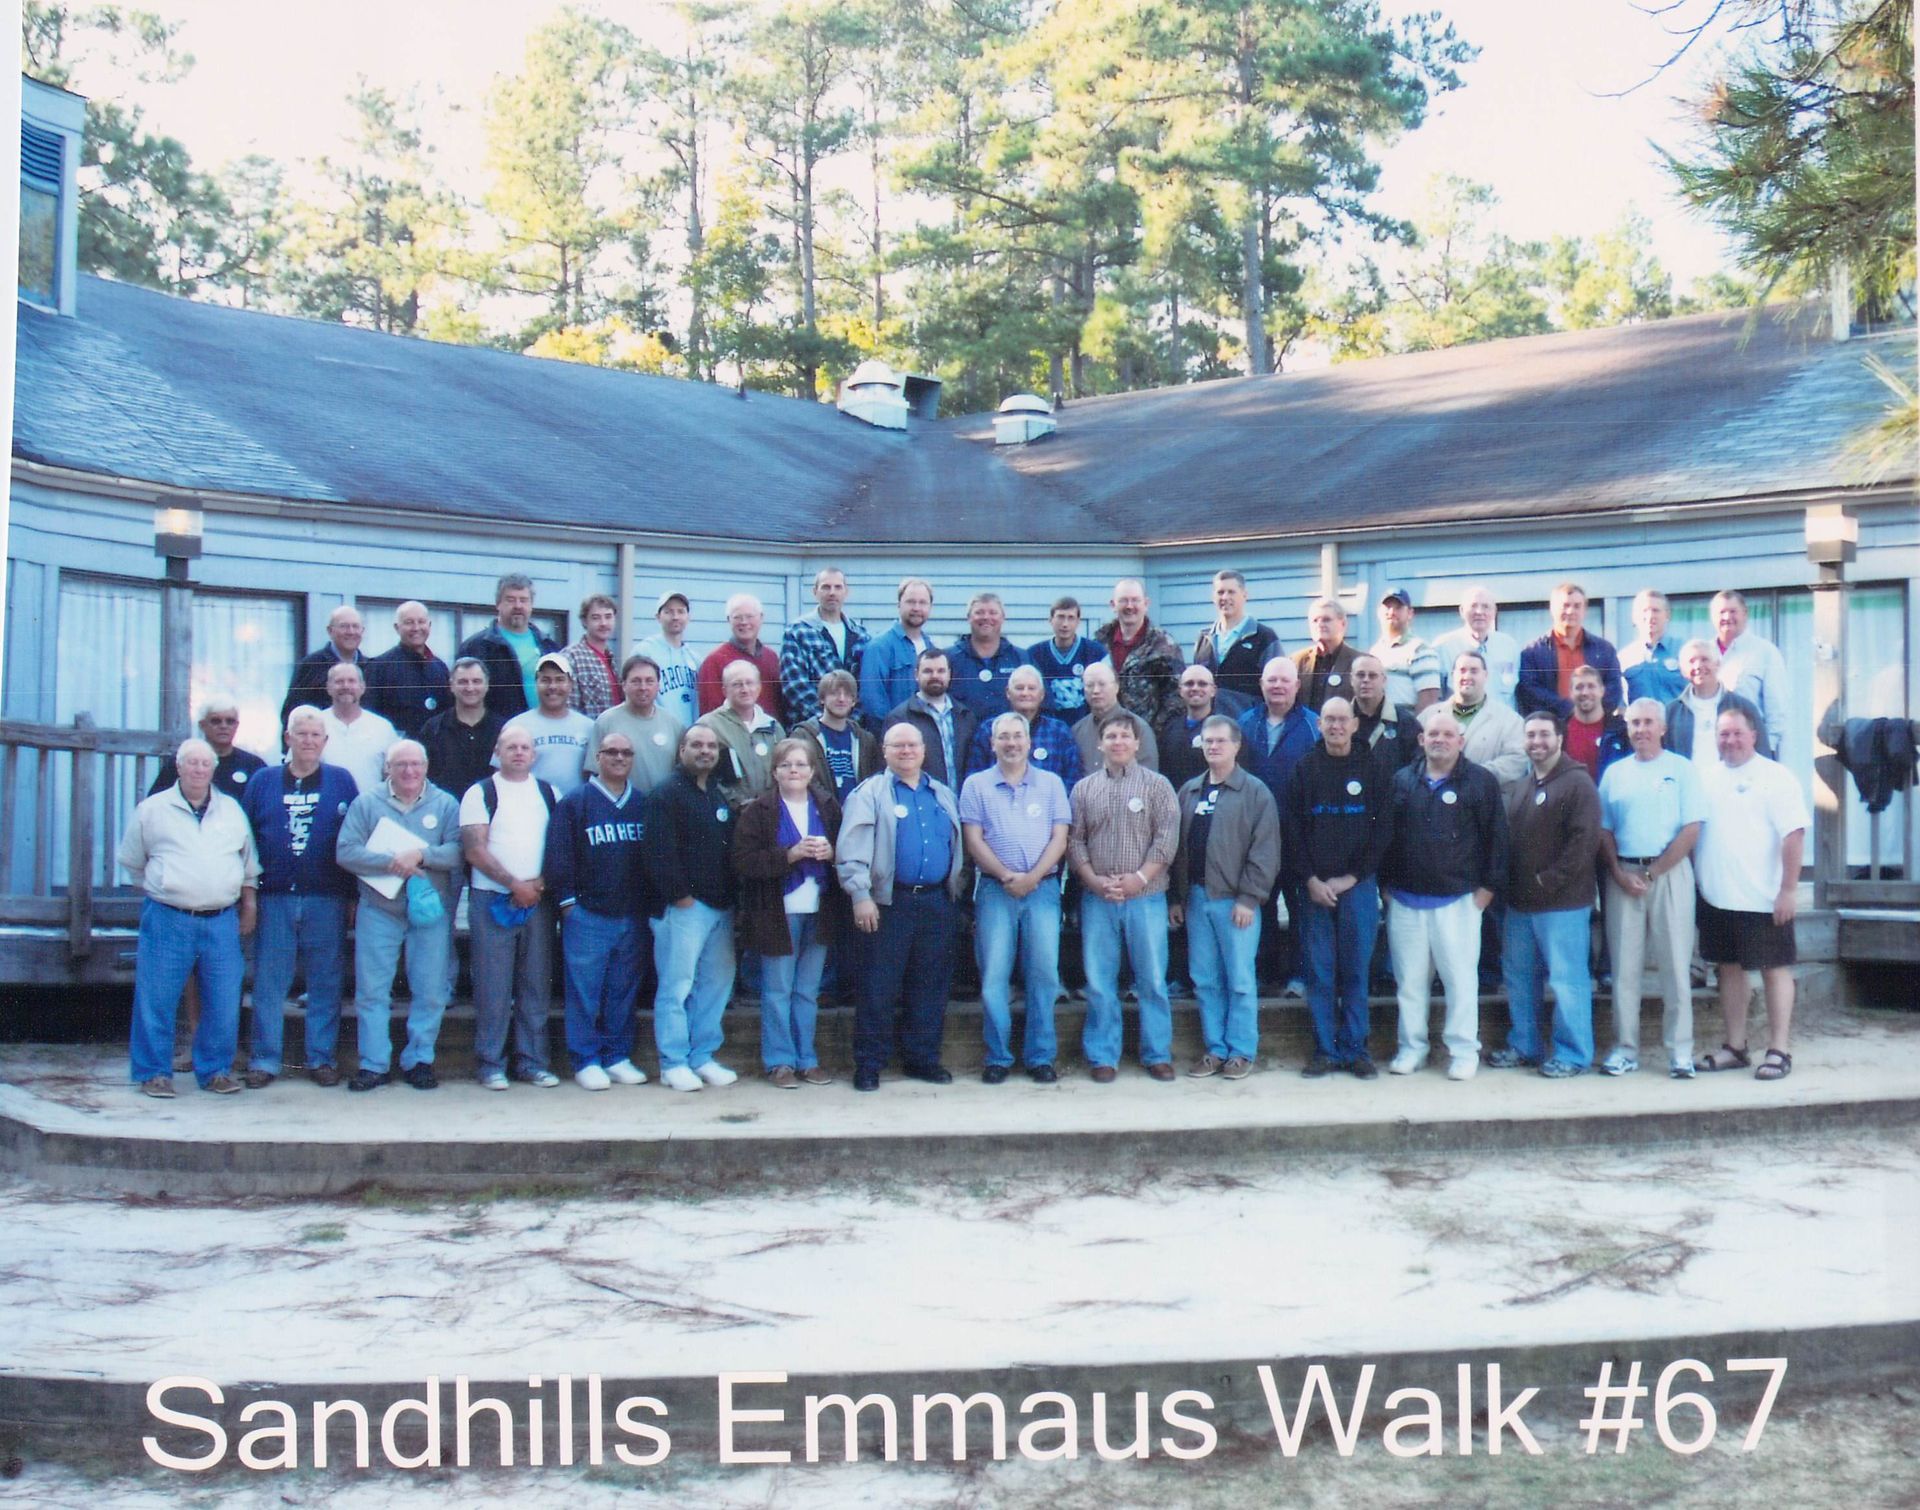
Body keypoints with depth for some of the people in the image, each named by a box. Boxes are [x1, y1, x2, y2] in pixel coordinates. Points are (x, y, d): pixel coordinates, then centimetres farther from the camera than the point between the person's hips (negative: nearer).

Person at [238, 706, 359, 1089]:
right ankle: (264, 1061, 9)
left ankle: (322, 1058, 13)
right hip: (274, 899, 1)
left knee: (325, 982, 4)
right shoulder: (262, 783, 9)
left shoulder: (342, 782, 6)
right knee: (268, 982, 3)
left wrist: (354, 895, -2)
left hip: (326, 900, -1)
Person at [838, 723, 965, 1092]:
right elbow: (852, 850, -8)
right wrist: (861, 896, -17)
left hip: (937, 902, 5)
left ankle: (922, 1058, 18)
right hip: (891, 902, -5)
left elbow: (956, 847, 21)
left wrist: (955, 891, 13)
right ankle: (868, 1064, 4)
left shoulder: (943, 795, 17)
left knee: (930, 984, 9)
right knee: (879, 986, -3)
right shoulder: (870, 793, 2)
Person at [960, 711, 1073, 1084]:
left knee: (1043, 973, -1)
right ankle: (998, 1057, 5)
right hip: (994, 889, -1)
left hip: (1043, 887, 1)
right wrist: (1007, 876, -10)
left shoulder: (1051, 783, 10)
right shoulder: (976, 785, 7)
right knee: (994, 976, -3)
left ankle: (1040, 1057, 7)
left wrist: (1032, 878, -9)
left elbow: (1059, 838, 4)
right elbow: (973, 841, 1)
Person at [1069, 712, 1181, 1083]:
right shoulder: (1083, 789, 10)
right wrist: (1094, 880, -8)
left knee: (1152, 979, 2)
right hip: (1097, 899, 2)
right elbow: (1074, 840, 6)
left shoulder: (1157, 785, 4)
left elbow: (1167, 837, -3)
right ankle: (1103, 1057, 12)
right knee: (1099, 981, 4)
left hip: (1147, 896, -2)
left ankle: (1158, 1055, 13)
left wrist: (1140, 877, -12)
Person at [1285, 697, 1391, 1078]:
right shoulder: (1305, 769, 6)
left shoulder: (1375, 770, 3)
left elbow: (1383, 831, 0)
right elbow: (1291, 830, 3)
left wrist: (1351, 877, -7)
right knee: (1319, 972, 2)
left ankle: (1355, 1049, 12)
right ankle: (1325, 1050, 10)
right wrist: (1310, 880, -7)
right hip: (1314, 886, 1)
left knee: (1356, 971, 3)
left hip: (1358, 885, -1)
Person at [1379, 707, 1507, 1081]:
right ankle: (1411, 1047, 19)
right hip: (1405, 901, 3)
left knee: (1461, 979, 1)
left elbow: (1495, 836, 0)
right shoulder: (1401, 781, 8)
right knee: (1410, 979, 9)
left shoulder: (1481, 781, -1)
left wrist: (1487, 887, -3)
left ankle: (1464, 1051, 11)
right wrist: (1386, 883, 9)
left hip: (1458, 900, -3)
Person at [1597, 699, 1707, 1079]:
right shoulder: (1615, 773, 12)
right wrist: (1619, 874, -5)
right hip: (1623, 875, 3)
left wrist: (1652, 874, -10)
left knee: (1675, 964, -1)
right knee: (1624, 965, 3)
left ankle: (1680, 1051, 3)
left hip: (1669, 872, -3)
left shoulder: (1682, 770, 2)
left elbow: (1691, 830, -6)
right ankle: (1625, 1048, 9)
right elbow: (1604, 830, 11)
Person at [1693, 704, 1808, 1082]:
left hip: (1763, 899, -5)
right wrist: (1696, 881, 6)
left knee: (1775, 970, 3)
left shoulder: (1776, 777, -7)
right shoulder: (1706, 776, 8)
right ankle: (1734, 1047, 22)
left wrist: (1789, 889, -16)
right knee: (1730, 969, 12)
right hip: (1717, 896, 6)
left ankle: (1778, 1051, 8)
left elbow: (1794, 834, -12)